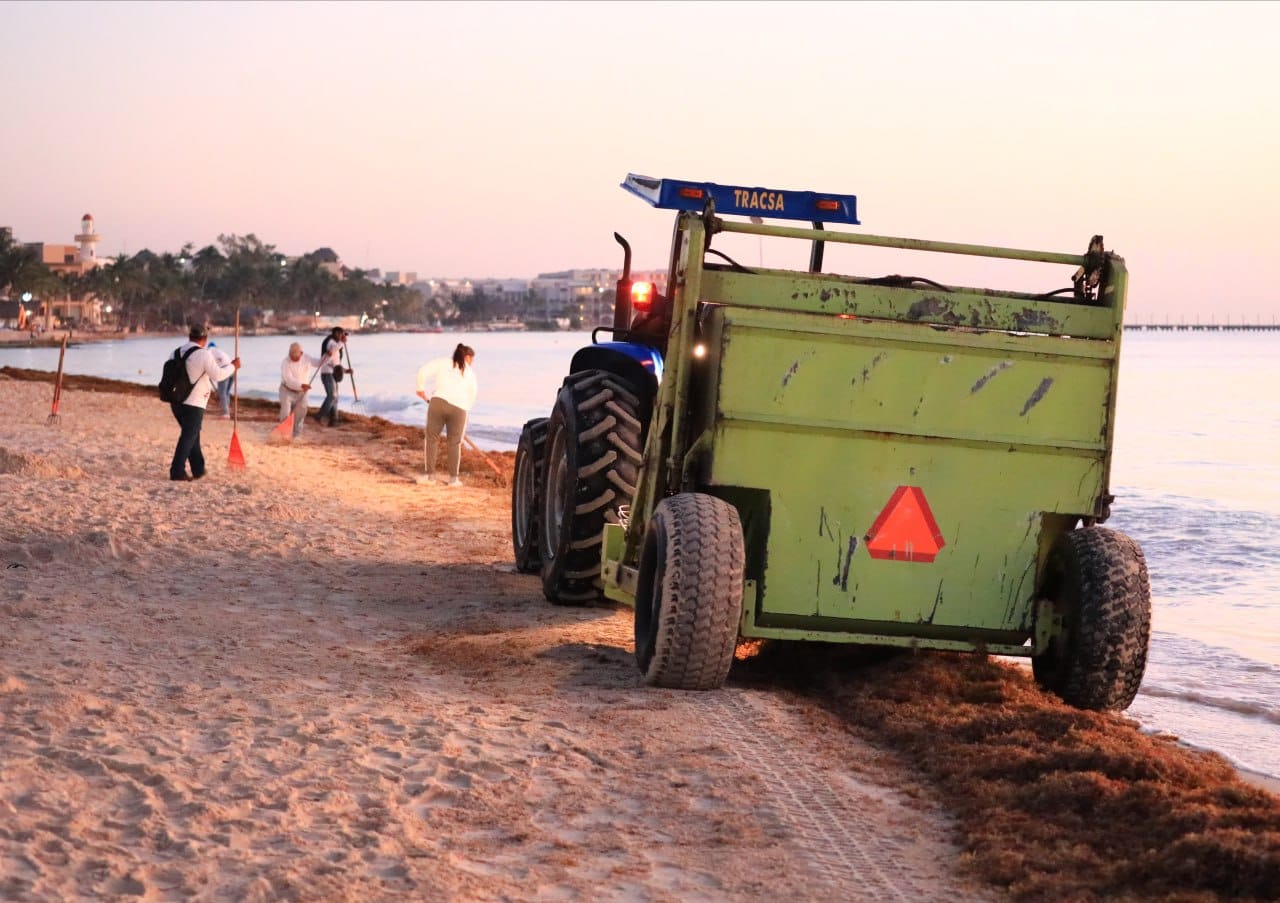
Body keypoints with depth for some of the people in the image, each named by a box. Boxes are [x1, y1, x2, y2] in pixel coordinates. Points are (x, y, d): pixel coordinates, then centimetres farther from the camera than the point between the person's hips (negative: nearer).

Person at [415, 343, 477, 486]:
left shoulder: (443, 362, 14)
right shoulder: (470, 372, 19)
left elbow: (423, 371, 4)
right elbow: (472, 396, 22)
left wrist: (421, 388, 19)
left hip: (438, 402, -1)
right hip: (459, 408, 1)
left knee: (431, 438, 11)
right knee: (455, 442, 13)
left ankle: (430, 474, 13)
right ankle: (453, 478, 15)